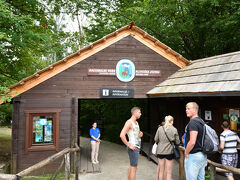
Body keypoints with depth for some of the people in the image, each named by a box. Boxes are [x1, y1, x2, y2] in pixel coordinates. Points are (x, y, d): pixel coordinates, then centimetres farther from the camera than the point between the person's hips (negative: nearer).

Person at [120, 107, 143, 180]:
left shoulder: (136, 123, 14)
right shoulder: (129, 122, -15)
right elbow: (122, 135, -25)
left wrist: (140, 135, 5)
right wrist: (129, 146, -20)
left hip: (137, 147, 9)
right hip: (133, 148, -9)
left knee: (131, 166, 16)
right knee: (134, 168, -5)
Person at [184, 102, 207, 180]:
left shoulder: (193, 122, -18)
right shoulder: (201, 121, 12)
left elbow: (192, 142, -24)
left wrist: (186, 153, -10)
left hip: (194, 156, -10)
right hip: (203, 155, 10)